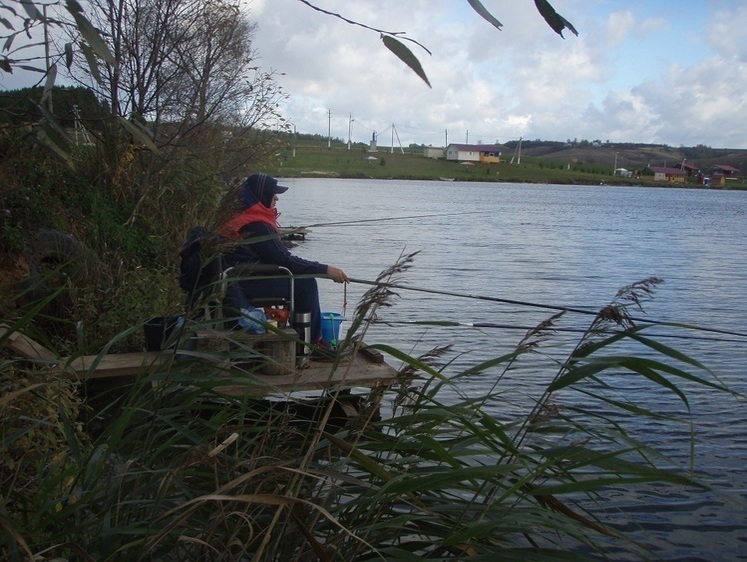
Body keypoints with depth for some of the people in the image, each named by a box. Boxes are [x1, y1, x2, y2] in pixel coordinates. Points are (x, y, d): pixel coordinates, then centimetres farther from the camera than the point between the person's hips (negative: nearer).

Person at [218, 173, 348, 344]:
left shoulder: (241, 217, 12)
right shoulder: (256, 226, -20)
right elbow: (285, 260, -21)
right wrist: (325, 270, -17)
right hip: (245, 285, -11)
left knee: (304, 279, 15)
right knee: (306, 284, -9)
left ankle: (316, 338, 18)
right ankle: (311, 341, 2)